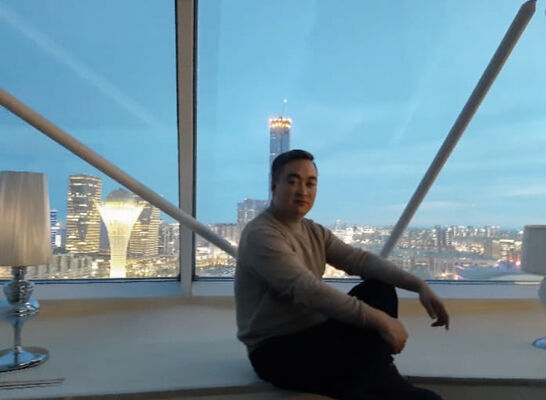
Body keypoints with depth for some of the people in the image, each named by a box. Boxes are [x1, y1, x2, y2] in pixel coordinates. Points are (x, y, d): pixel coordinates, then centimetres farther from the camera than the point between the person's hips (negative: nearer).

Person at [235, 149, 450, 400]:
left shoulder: (314, 232, 8)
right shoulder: (260, 235, -20)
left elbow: (360, 259, -2)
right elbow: (309, 291, -30)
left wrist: (419, 285, -15)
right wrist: (380, 320, -31)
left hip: (313, 334, 9)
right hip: (275, 351, -9)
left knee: (380, 289, -6)